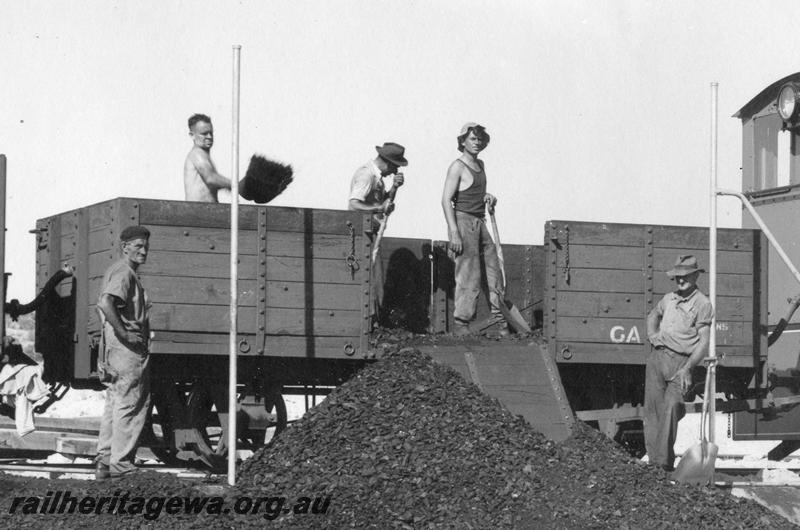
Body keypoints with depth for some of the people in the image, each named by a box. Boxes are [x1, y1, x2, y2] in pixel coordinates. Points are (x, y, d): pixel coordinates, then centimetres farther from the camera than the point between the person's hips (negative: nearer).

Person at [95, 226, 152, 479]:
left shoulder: (120, 271, 19)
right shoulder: (124, 272, -13)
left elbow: (103, 305, 26)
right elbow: (106, 303, -29)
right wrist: (125, 334, -24)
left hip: (116, 351, 10)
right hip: (129, 351, -10)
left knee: (114, 405, 13)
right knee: (130, 406, -5)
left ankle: (104, 461, 17)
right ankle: (120, 463, -2)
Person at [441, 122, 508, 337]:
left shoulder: (480, 165, 16)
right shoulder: (457, 167, -9)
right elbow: (446, 200, -14)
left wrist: (488, 197, 8)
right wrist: (453, 232, -20)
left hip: (480, 222, 8)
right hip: (463, 221, -8)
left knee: (493, 270, 6)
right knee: (468, 274, -9)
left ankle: (500, 321, 13)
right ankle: (460, 325, -4)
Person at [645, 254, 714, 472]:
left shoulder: (702, 304, -3)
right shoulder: (668, 299, 15)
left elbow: (704, 342, -8)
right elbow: (653, 315, 37)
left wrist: (687, 368, -18)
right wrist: (652, 334, 15)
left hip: (681, 361, -5)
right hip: (657, 356, 6)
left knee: (671, 407, -19)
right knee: (653, 408, 0)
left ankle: (664, 460, -19)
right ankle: (653, 458, 4)